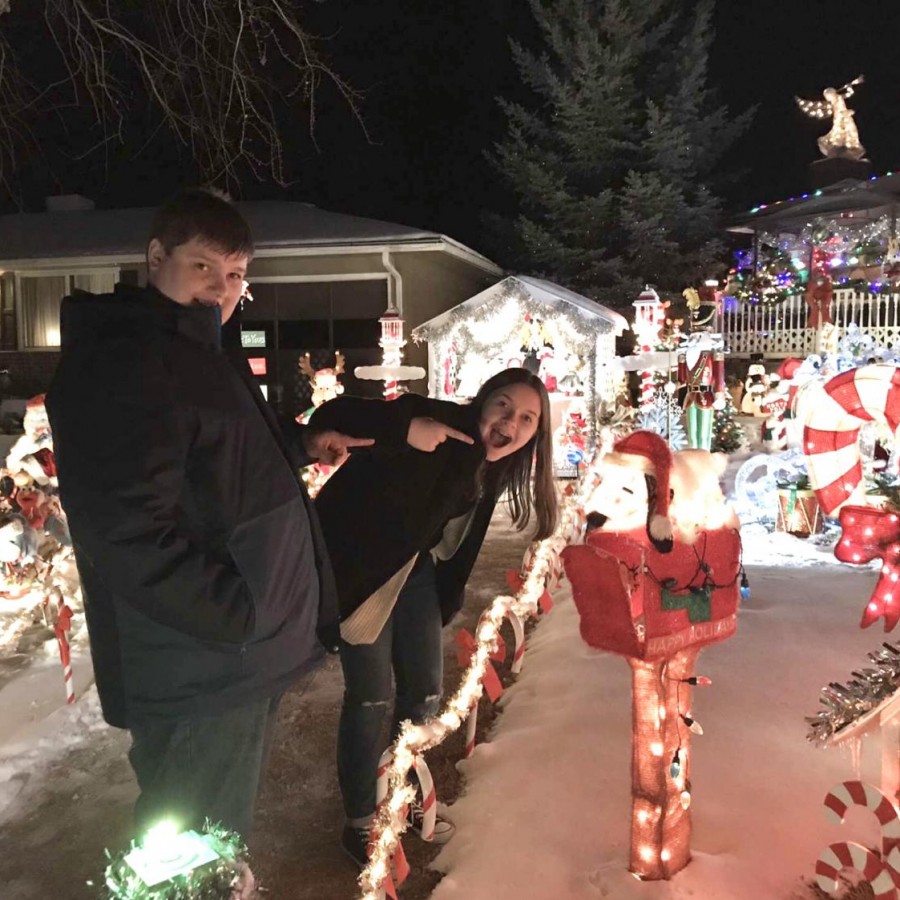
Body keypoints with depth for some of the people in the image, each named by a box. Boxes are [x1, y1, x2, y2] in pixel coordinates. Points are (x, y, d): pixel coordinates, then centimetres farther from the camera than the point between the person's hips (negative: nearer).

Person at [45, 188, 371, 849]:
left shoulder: (199, 349, 14)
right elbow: (131, 533, -28)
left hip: (243, 657, 10)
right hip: (199, 671, -10)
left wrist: (299, 444, 17)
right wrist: (244, 615, -25)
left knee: (221, 836, 26)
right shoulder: (120, 363, -21)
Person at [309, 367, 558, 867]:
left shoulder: (492, 464, -4)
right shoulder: (438, 423, -26)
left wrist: (449, 595, 13)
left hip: (415, 569, 7)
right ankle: (360, 824, 21)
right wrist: (405, 429, -46)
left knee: (425, 692, 13)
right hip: (359, 567, -7)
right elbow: (329, 417, -32)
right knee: (372, 698, -1)